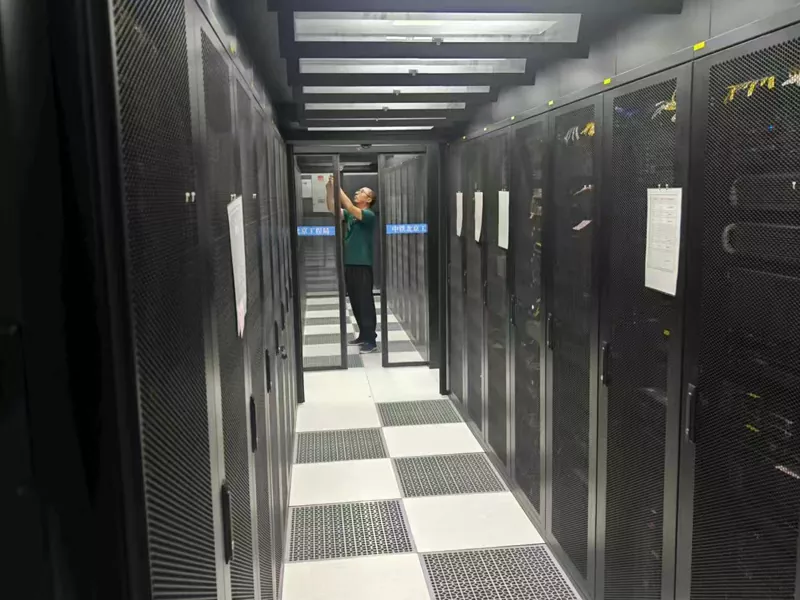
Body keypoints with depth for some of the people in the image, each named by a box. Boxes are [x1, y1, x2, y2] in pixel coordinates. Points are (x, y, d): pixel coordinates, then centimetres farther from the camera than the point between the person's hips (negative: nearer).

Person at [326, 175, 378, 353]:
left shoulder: (369, 215, -10)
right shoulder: (350, 215, 13)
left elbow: (350, 207, -23)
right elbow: (332, 209, 7)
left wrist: (338, 187, -20)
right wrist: (330, 189, -5)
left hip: (362, 265, -8)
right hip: (349, 264, 8)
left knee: (365, 303, -5)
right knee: (355, 303, 14)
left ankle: (371, 341, -1)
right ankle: (363, 335, 24)